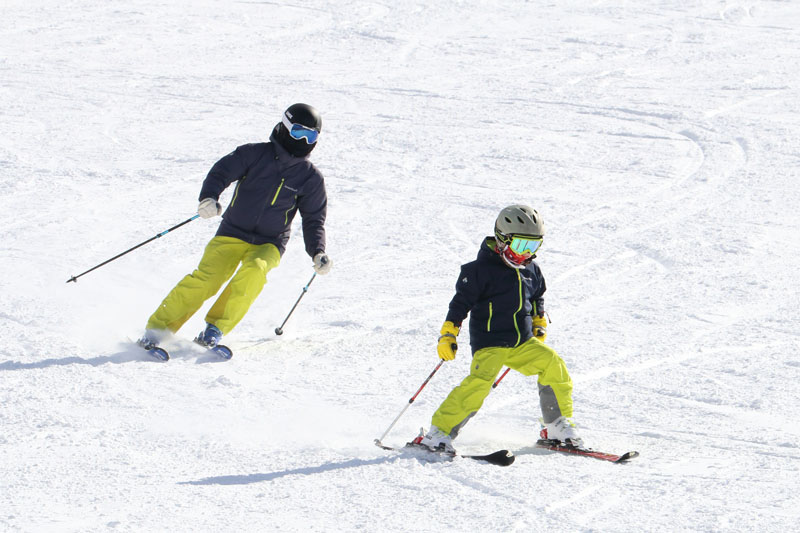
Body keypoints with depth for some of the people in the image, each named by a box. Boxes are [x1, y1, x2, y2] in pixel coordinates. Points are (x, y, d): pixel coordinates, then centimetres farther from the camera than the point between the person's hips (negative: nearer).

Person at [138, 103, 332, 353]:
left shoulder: (310, 178, 5)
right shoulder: (254, 154, -1)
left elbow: (314, 219, 10)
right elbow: (222, 171, -9)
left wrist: (318, 253, -5)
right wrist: (209, 198, -30)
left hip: (269, 244, 1)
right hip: (233, 233, -1)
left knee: (254, 271, -32)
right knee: (206, 278, -22)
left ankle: (215, 328, -24)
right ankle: (157, 328, -14)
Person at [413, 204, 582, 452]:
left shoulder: (531, 271, 12)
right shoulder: (482, 269, -9)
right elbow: (461, 302, -9)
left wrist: (539, 327, 25)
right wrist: (448, 335, -13)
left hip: (523, 342, 7)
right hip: (489, 343, -7)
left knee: (553, 365, -8)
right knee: (479, 382, -26)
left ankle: (558, 426, 8)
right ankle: (438, 432, -21)